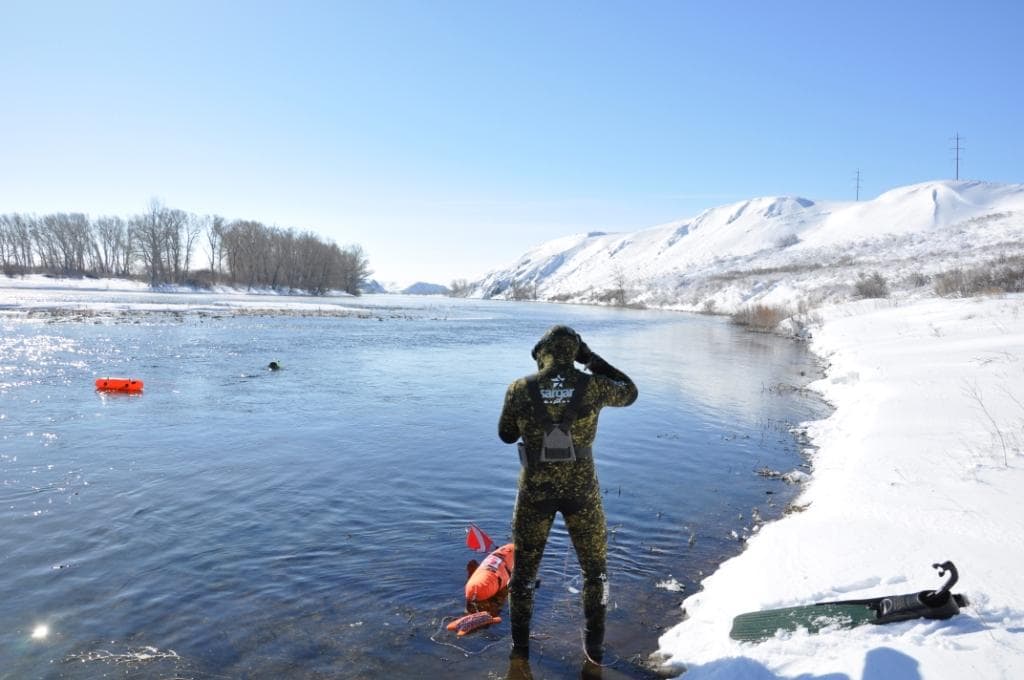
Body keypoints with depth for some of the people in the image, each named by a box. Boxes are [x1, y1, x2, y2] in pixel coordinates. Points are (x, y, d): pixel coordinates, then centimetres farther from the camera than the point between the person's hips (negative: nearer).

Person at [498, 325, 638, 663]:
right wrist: (592, 358, 5)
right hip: (581, 489, 0)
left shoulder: (520, 389, -13)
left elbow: (506, 435, 2)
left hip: (536, 489, 0)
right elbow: (629, 392, 8)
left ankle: (520, 645, 34)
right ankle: (594, 643, 34)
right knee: (594, 567, 23)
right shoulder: (592, 387, -14)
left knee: (524, 568, 22)